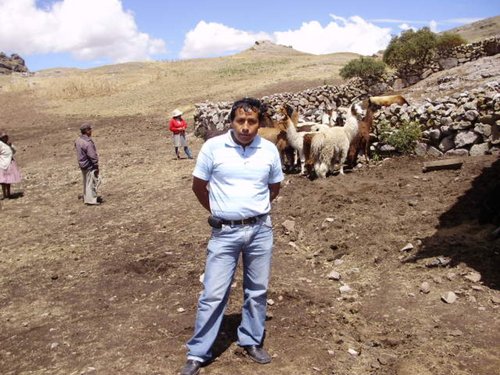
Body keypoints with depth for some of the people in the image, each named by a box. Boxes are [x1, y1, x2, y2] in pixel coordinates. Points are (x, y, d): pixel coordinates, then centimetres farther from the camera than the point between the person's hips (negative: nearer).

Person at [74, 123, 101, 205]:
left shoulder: (78, 140, 2)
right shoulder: (88, 143, -26)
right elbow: (92, 156, -23)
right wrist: (96, 167, -15)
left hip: (83, 165, 9)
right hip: (89, 166, -9)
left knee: (86, 182, 21)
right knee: (92, 182, 2)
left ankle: (87, 198, 32)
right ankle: (91, 200, 10)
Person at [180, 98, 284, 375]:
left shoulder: (269, 150, -2)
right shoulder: (213, 147, -9)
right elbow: (198, 185, 2)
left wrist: (255, 208, 11)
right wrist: (218, 211, 8)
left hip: (260, 230, 3)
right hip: (225, 231, -2)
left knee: (257, 290, 14)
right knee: (213, 294, 2)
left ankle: (251, 342, 34)